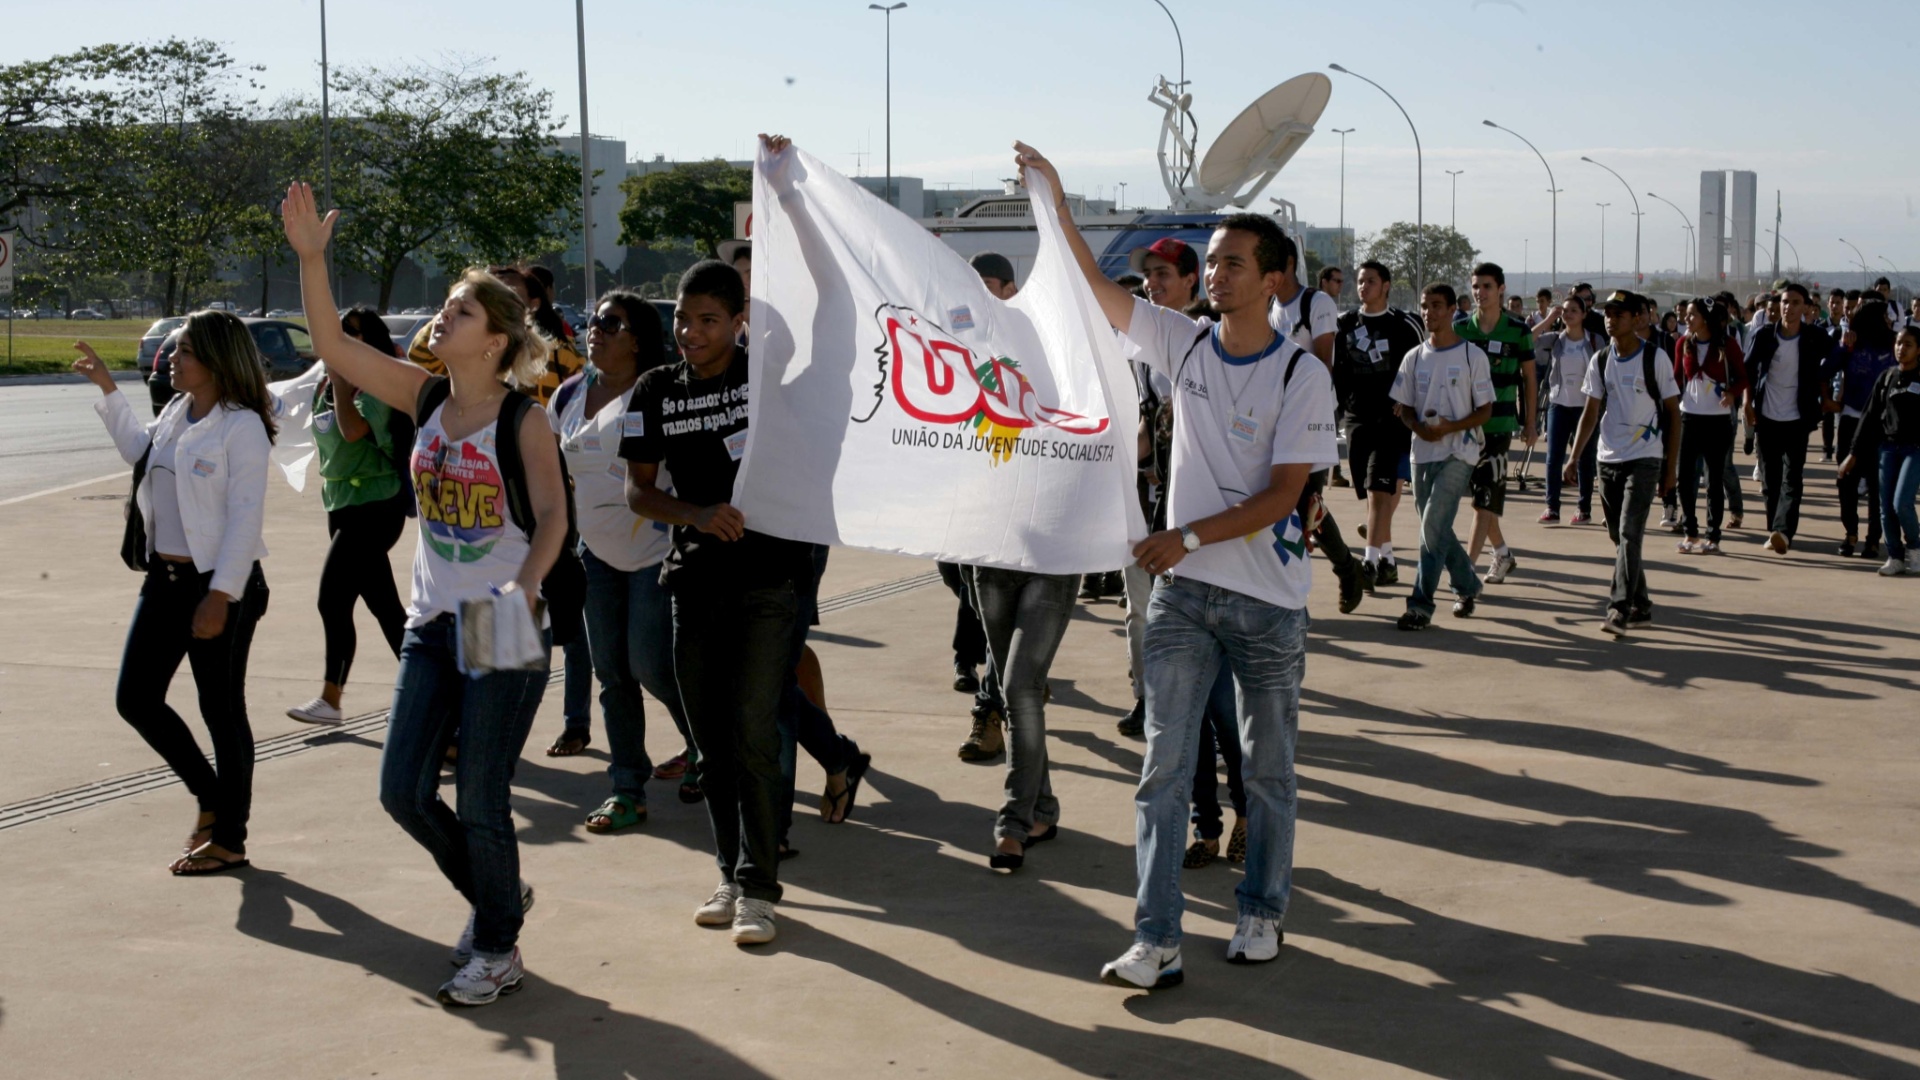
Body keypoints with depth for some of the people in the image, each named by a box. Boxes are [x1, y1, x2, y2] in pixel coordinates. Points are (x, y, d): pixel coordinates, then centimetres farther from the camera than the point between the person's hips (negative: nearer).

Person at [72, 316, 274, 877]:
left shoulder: (242, 427, -15)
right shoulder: (175, 413, 9)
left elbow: (245, 517, -19)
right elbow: (139, 450, 31)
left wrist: (220, 595, -22)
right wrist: (107, 389, 27)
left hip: (219, 586, -9)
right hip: (165, 579, 9)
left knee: (222, 711, 3)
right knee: (135, 698, 9)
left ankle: (229, 839, 16)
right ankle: (211, 798, 27)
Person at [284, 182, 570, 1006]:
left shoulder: (523, 417, -11)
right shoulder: (425, 398, 3)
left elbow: (552, 518, -13)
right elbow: (334, 347, -2)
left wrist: (525, 582, -30)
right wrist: (312, 258, -12)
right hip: (432, 623, 6)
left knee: (481, 798, -1)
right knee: (402, 790, 6)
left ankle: (498, 949, 19)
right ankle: (497, 896, 30)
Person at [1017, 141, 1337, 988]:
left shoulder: (1302, 375, -9)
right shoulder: (1185, 344, 4)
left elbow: (1282, 494, -14)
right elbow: (1097, 287, 1)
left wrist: (1189, 535, -20)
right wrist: (1055, 204, -7)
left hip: (1269, 600, -3)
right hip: (1183, 593, 3)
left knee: (1268, 769, 12)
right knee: (1163, 768, -2)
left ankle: (1262, 912, 29)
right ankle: (1156, 940, -1)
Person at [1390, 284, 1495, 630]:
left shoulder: (1472, 356, -3)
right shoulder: (1414, 358, 9)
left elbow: (1486, 410, -3)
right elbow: (1403, 407, 12)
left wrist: (1450, 428, -19)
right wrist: (1418, 427, -10)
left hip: (1458, 452, -5)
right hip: (1422, 452, 5)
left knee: (1433, 525, -15)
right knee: (1434, 527, 11)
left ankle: (1421, 605, -13)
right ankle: (1468, 585, 32)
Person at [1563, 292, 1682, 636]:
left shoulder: (1656, 358, -4)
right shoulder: (1600, 360, 7)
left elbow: (1673, 413, 0)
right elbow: (1591, 412, 11)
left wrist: (1671, 467, -3)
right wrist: (1574, 456, 1)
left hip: (1644, 459, -5)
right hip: (1608, 459, 5)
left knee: (1629, 534, -15)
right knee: (1618, 537, 9)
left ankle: (1620, 609, -18)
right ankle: (1641, 606, 21)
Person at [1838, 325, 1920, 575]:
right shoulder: (1886, 378, 7)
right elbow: (1870, 416, 9)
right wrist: (1854, 453, 8)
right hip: (1887, 446, 4)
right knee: (1886, 507, 1)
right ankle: (1895, 557, 12)